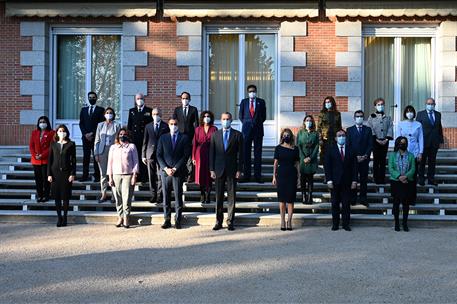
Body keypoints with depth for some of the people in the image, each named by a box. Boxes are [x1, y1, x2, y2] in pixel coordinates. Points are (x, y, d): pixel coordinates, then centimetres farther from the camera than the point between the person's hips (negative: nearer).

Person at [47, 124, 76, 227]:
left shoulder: (71, 144, 3)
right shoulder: (53, 144, 8)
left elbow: (73, 160, 1)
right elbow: (50, 159, 8)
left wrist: (72, 174, -6)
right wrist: (49, 174, 1)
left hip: (66, 172, -2)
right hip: (55, 172, 2)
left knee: (65, 196, 1)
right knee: (57, 196, 3)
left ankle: (64, 217, 10)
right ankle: (59, 217, 11)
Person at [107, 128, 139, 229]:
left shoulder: (131, 146, 8)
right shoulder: (113, 147, 14)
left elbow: (136, 162, 5)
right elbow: (110, 162, 12)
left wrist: (134, 176, -4)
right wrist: (110, 177, 5)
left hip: (128, 175, -2)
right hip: (116, 175, 2)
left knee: (127, 197, -7)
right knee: (118, 198, 0)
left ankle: (126, 218, -2)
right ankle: (120, 217, 7)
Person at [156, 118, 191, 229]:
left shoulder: (184, 138, 5)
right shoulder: (163, 138, 12)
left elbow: (186, 155, -2)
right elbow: (159, 155, 7)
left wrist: (175, 168, -9)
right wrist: (166, 168, -6)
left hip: (178, 171, -2)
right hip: (165, 171, 2)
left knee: (178, 196, -1)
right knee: (166, 197, 3)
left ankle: (178, 220, 5)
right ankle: (167, 220, 8)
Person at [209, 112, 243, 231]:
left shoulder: (238, 135, 4)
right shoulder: (215, 135, 9)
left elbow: (240, 153, 2)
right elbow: (212, 153, 7)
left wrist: (239, 170, -5)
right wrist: (212, 170, 0)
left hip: (232, 170, -1)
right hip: (219, 170, 1)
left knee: (232, 197, 1)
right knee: (219, 197, 5)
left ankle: (230, 222, 7)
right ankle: (218, 222, 12)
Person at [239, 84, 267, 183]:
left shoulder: (261, 102, 7)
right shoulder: (244, 102, 9)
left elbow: (264, 116, 11)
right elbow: (241, 115, 15)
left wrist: (258, 123, 4)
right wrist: (246, 123, 7)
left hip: (258, 129, -1)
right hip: (247, 129, 1)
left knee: (258, 153, 0)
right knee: (246, 153, 0)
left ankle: (258, 176, 1)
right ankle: (246, 175, 4)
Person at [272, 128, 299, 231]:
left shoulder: (295, 149, 7)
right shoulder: (278, 148, 5)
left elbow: (296, 163, 7)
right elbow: (276, 163, 6)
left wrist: (298, 176, 3)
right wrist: (274, 176, 1)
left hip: (292, 174, 0)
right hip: (281, 174, 0)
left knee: (290, 199, -1)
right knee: (282, 198, 3)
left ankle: (289, 221, 4)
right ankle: (282, 220, 8)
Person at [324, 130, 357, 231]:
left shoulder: (351, 149, 7)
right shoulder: (331, 149, 4)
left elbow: (354, 166, 6)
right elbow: (327, 165, 1)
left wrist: (354, 180, -2)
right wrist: (329, 180, -8)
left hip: (347, 181, 1)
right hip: (335, 181, -1)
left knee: (346, 203, 2)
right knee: (335, 203, 4)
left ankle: (346, 224, 10)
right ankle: (335, 224, 12)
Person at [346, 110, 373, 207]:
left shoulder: (368, 130, 11)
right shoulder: (349, 130, 8)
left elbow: (370, 144, 5)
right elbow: (348, 145, 1)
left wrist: (366, 155, -10)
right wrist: (355, 156, -9)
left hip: (364, 158, 1)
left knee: (364, 179, 2)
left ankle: (363, 198, 7)